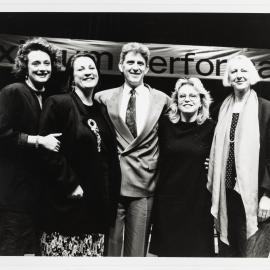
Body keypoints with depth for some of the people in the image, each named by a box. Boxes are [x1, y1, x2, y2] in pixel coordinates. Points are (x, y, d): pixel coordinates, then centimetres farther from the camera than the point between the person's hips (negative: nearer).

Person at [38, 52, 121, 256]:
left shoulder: (101, 110, 13)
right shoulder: (58, 103, -7)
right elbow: (49, 151, -12)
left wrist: (111, 195, 9)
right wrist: (70, 185, -14)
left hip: (98, 204, 6)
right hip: (68, 204, -6)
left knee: (93, 253, 11)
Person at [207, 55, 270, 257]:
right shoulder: (224, 108, 10)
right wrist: (214, 186, 11)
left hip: (250, 193, -4)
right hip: (225, 191, 4)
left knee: (250, 253, 4)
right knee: (227, 249, 14)